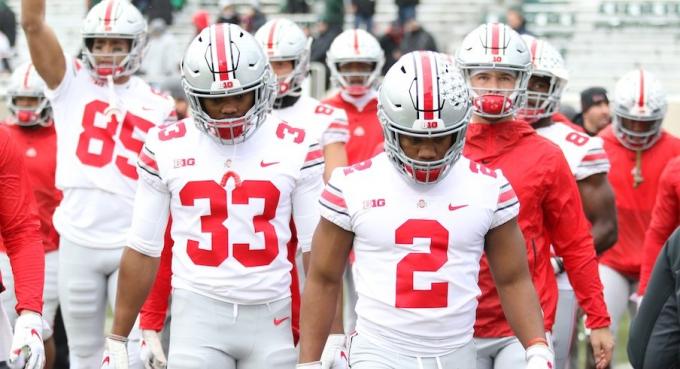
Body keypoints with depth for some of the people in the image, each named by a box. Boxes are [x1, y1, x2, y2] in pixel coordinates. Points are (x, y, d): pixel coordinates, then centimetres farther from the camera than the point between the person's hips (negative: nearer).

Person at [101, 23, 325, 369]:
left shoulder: (296, 148, 0)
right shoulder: (166, 148, 2)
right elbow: (143, 250, 7)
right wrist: (117, 338, 7)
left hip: (272, 316, 0)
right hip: (198, 314, 0)